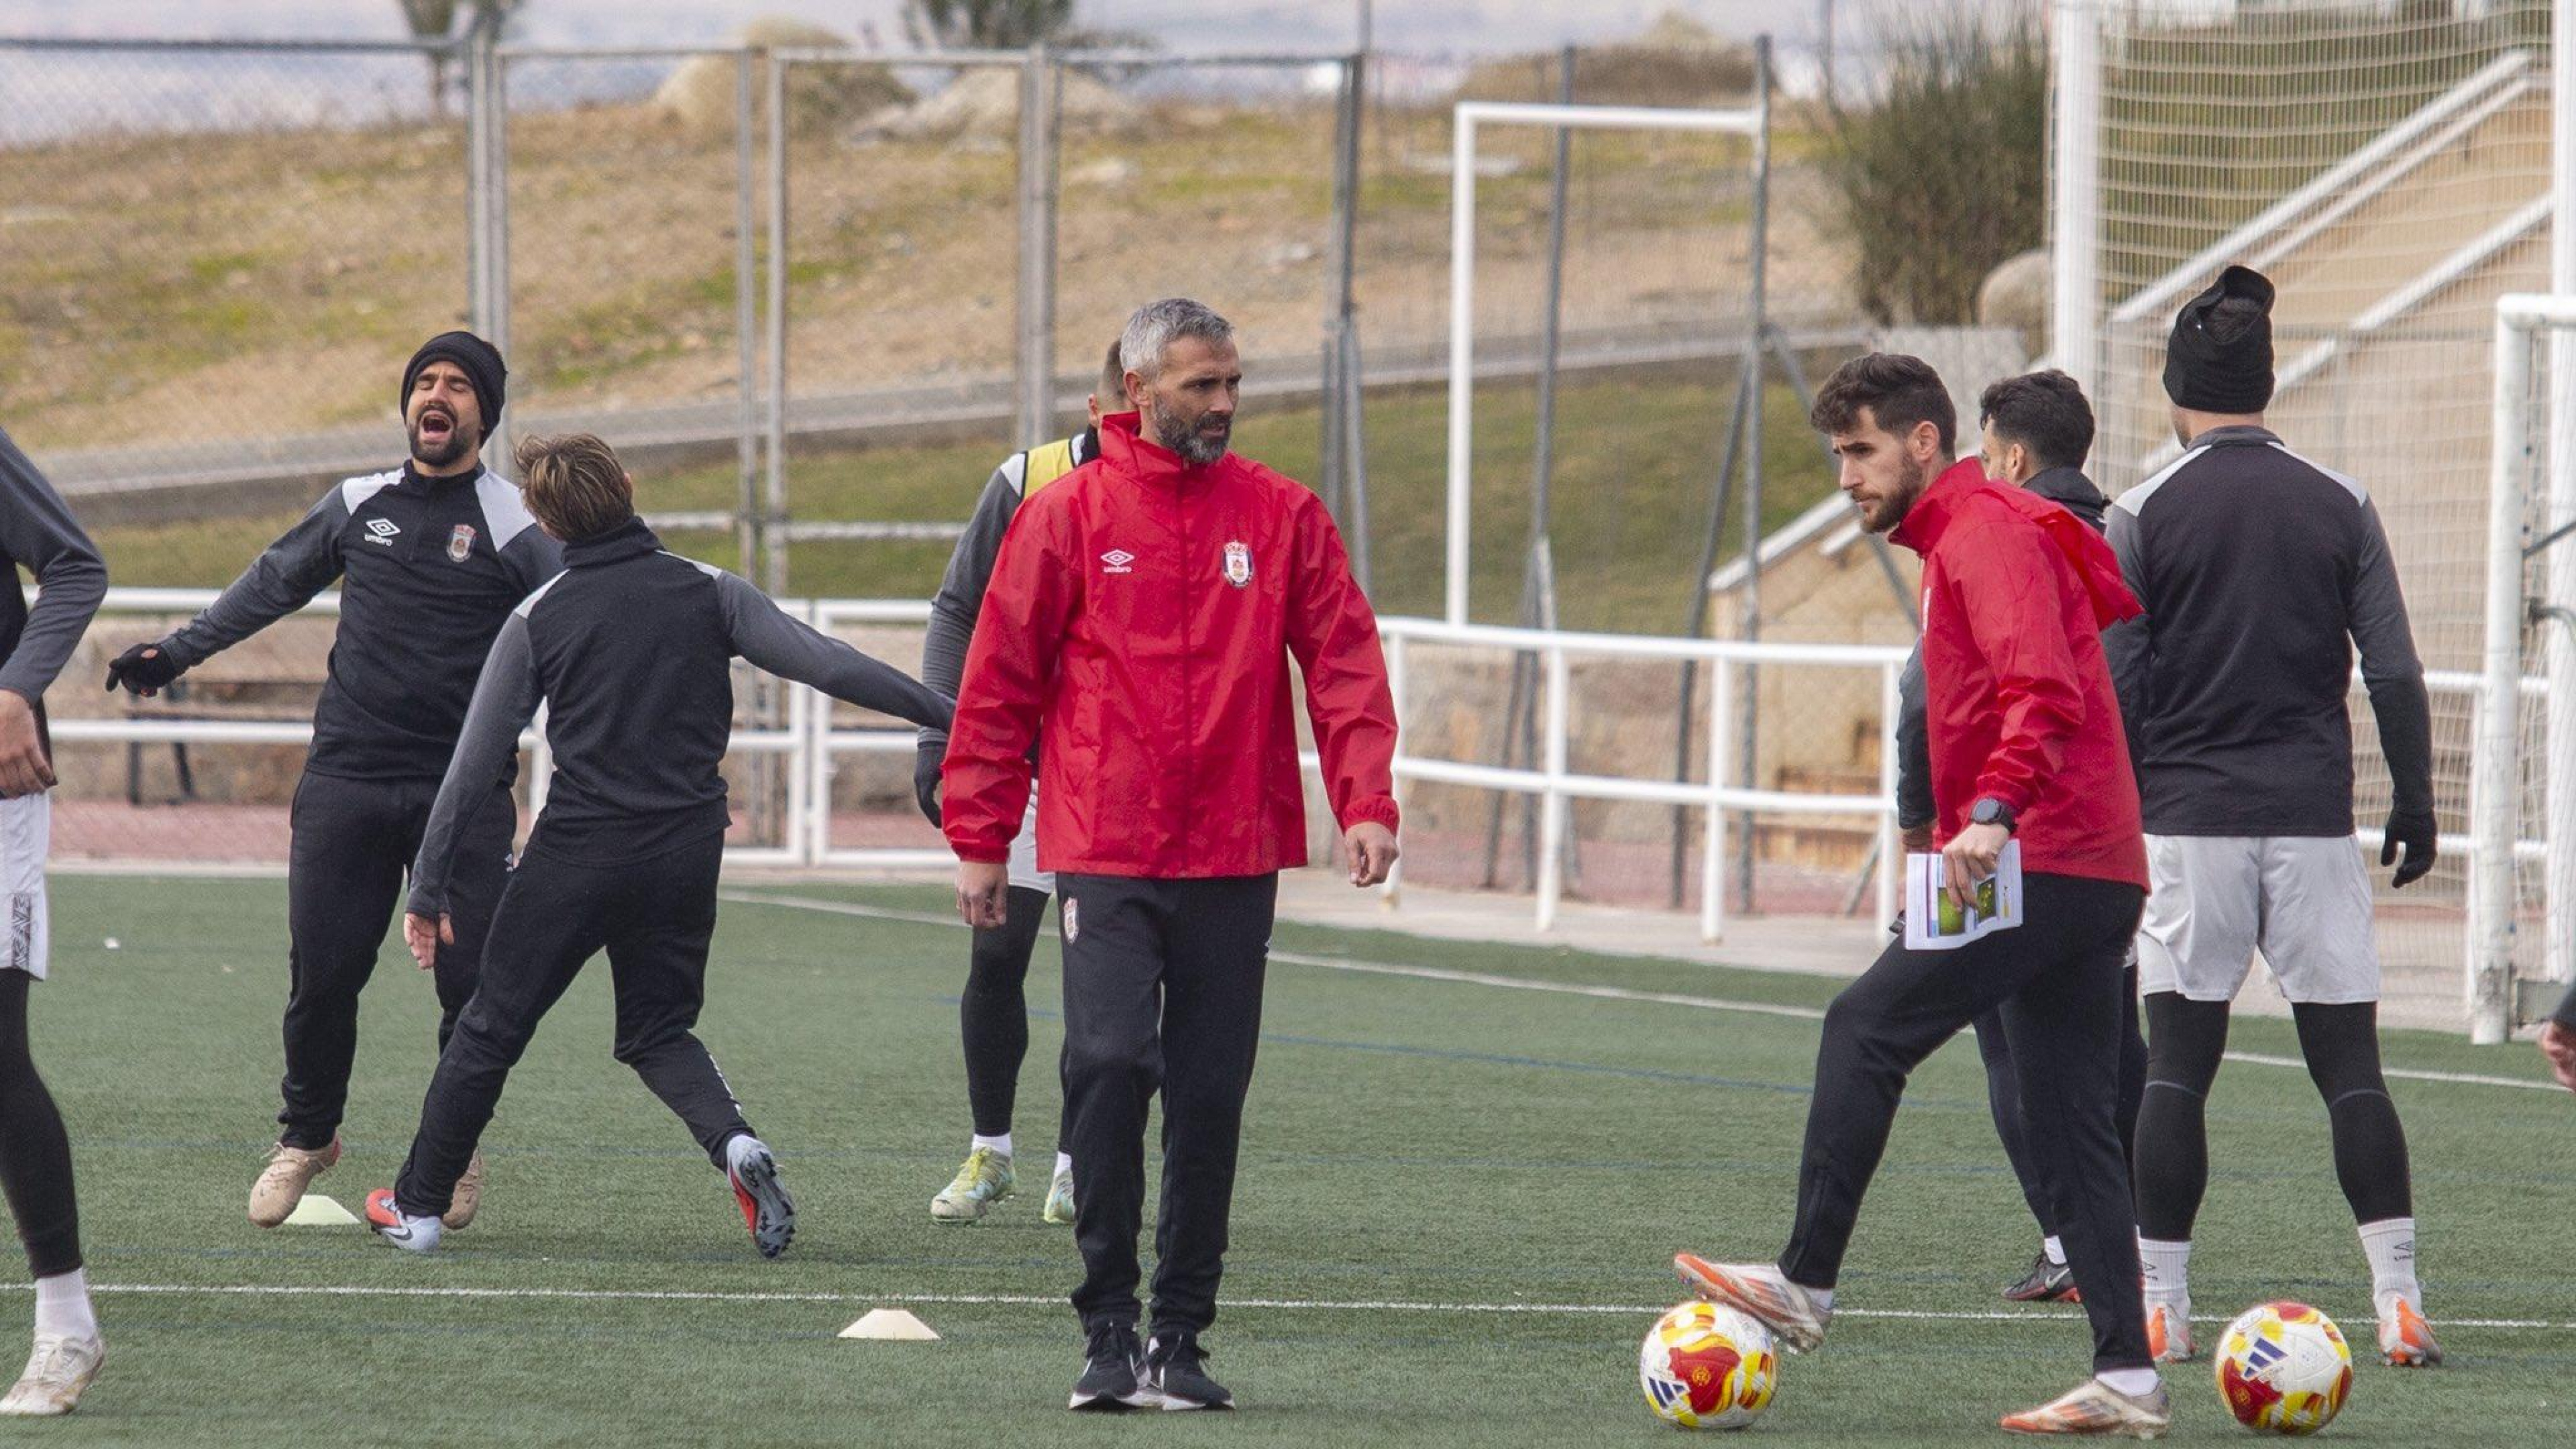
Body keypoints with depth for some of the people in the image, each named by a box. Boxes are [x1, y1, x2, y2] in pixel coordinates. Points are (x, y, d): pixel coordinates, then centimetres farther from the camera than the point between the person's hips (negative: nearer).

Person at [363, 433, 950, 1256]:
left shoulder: (538, 618, -3)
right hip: (686, 859, 2)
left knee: (493, 1027, 11)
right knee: (658, 1031, 18)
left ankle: (416, 1205, 18)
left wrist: (430, 889, 1)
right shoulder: (708, 594, 0)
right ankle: (733, 1142, -10)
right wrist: (949, 717, -2)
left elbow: (475, 764, -3)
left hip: (576, 851, -2)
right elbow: (829, 667, -7)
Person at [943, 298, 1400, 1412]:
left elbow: (1343, 658, 3)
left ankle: (1181, 1335, 12)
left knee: (1210, 1095, 3)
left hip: (1235, 860, 2)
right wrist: (980, 837, 2)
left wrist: (1365, 799, -10)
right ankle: (1109, 1330, -8)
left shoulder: (1281, 516, 6)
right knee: (1110, 1061, -16)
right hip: (1104, 858, -2)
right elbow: (999, 683, 4)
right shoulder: (1065, 517, 1)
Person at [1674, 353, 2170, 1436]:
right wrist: (1966, 830, 26)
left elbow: (2044, 692, -23)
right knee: (2070, 1130, 7)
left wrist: (1994, 811, -34)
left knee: (1866, 1031, -10)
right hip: (2098, 874, 10)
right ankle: (2126, 1379, 3)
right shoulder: (1960, 540, 24)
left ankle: (1806, 1285, -8)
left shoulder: (1986, 536, -9)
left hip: (2044, 862, -10)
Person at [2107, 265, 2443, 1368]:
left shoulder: (2142, 518, -2)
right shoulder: (2340, 508, 4)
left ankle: (2160, 1308, 0)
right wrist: (2415, 809, 13)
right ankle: (2398, 1301, -5)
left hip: (2188, 819, -1)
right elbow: (2395, 676, 4)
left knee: (2176, 1064, 2)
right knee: (2350, 1062, 3)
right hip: (2314, 821, 1)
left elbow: (2113, 692, -3)